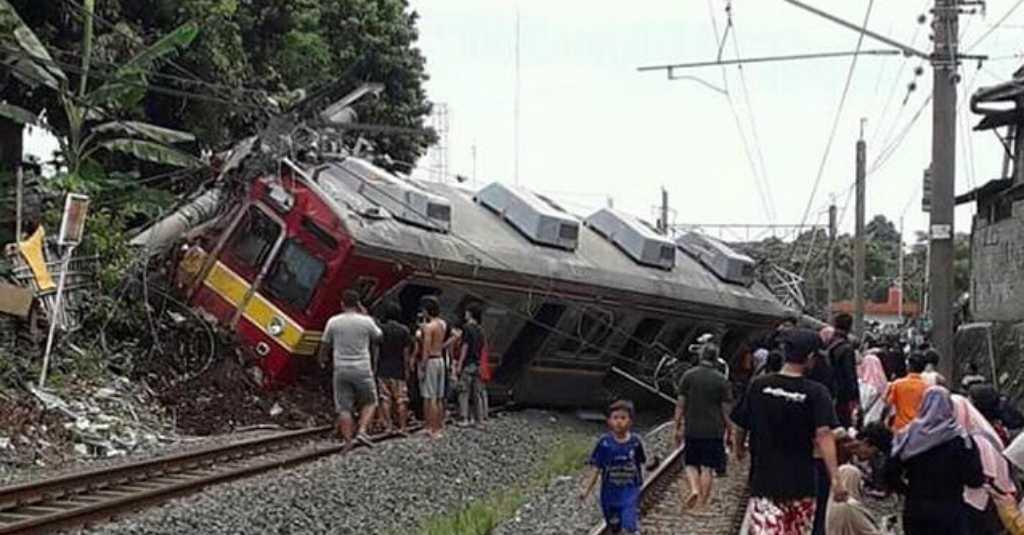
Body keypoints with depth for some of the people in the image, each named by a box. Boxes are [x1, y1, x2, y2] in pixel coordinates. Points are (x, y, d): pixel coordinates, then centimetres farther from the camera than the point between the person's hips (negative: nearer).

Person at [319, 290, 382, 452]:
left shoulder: (333, 322, 0)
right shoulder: (366, 321, -5)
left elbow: (325, 345, 9)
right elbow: (378, 337, 13)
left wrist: (322, 360, 28)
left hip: (341, 370, 2)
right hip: (362, 370, -2)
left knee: (344, 407, 5)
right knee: (369, 402, 14)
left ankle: (348, 441, 3)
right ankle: (362, 431, -4)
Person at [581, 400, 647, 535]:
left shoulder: (635, 442, -7)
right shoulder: (605, 442, -9)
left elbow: (639, 466, 6)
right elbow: (597, 468, -3)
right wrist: (587, 489, -6)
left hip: (630, 491, -1)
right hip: (610, 492, 1)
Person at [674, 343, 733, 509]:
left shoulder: (688, 376, -1)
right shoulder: (721, 380, -4)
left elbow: (680, 405, -1)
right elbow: (726, 409, -2)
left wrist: (678, 428, 7)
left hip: (692, 429, 1)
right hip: (714, 431, -1)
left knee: (691, 464, 14)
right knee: (707, 468, 5)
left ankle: (694, 489, -9)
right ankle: (702, 501, 7)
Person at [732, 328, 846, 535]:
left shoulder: (758, 386, -3)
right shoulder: (816, 393, -9)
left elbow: (740, 427, 5)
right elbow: (823, 435, -20)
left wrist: (739, 449, 26)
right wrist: (835, 478, -22)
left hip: (764, 481, 0)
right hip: (801, 483, 0)